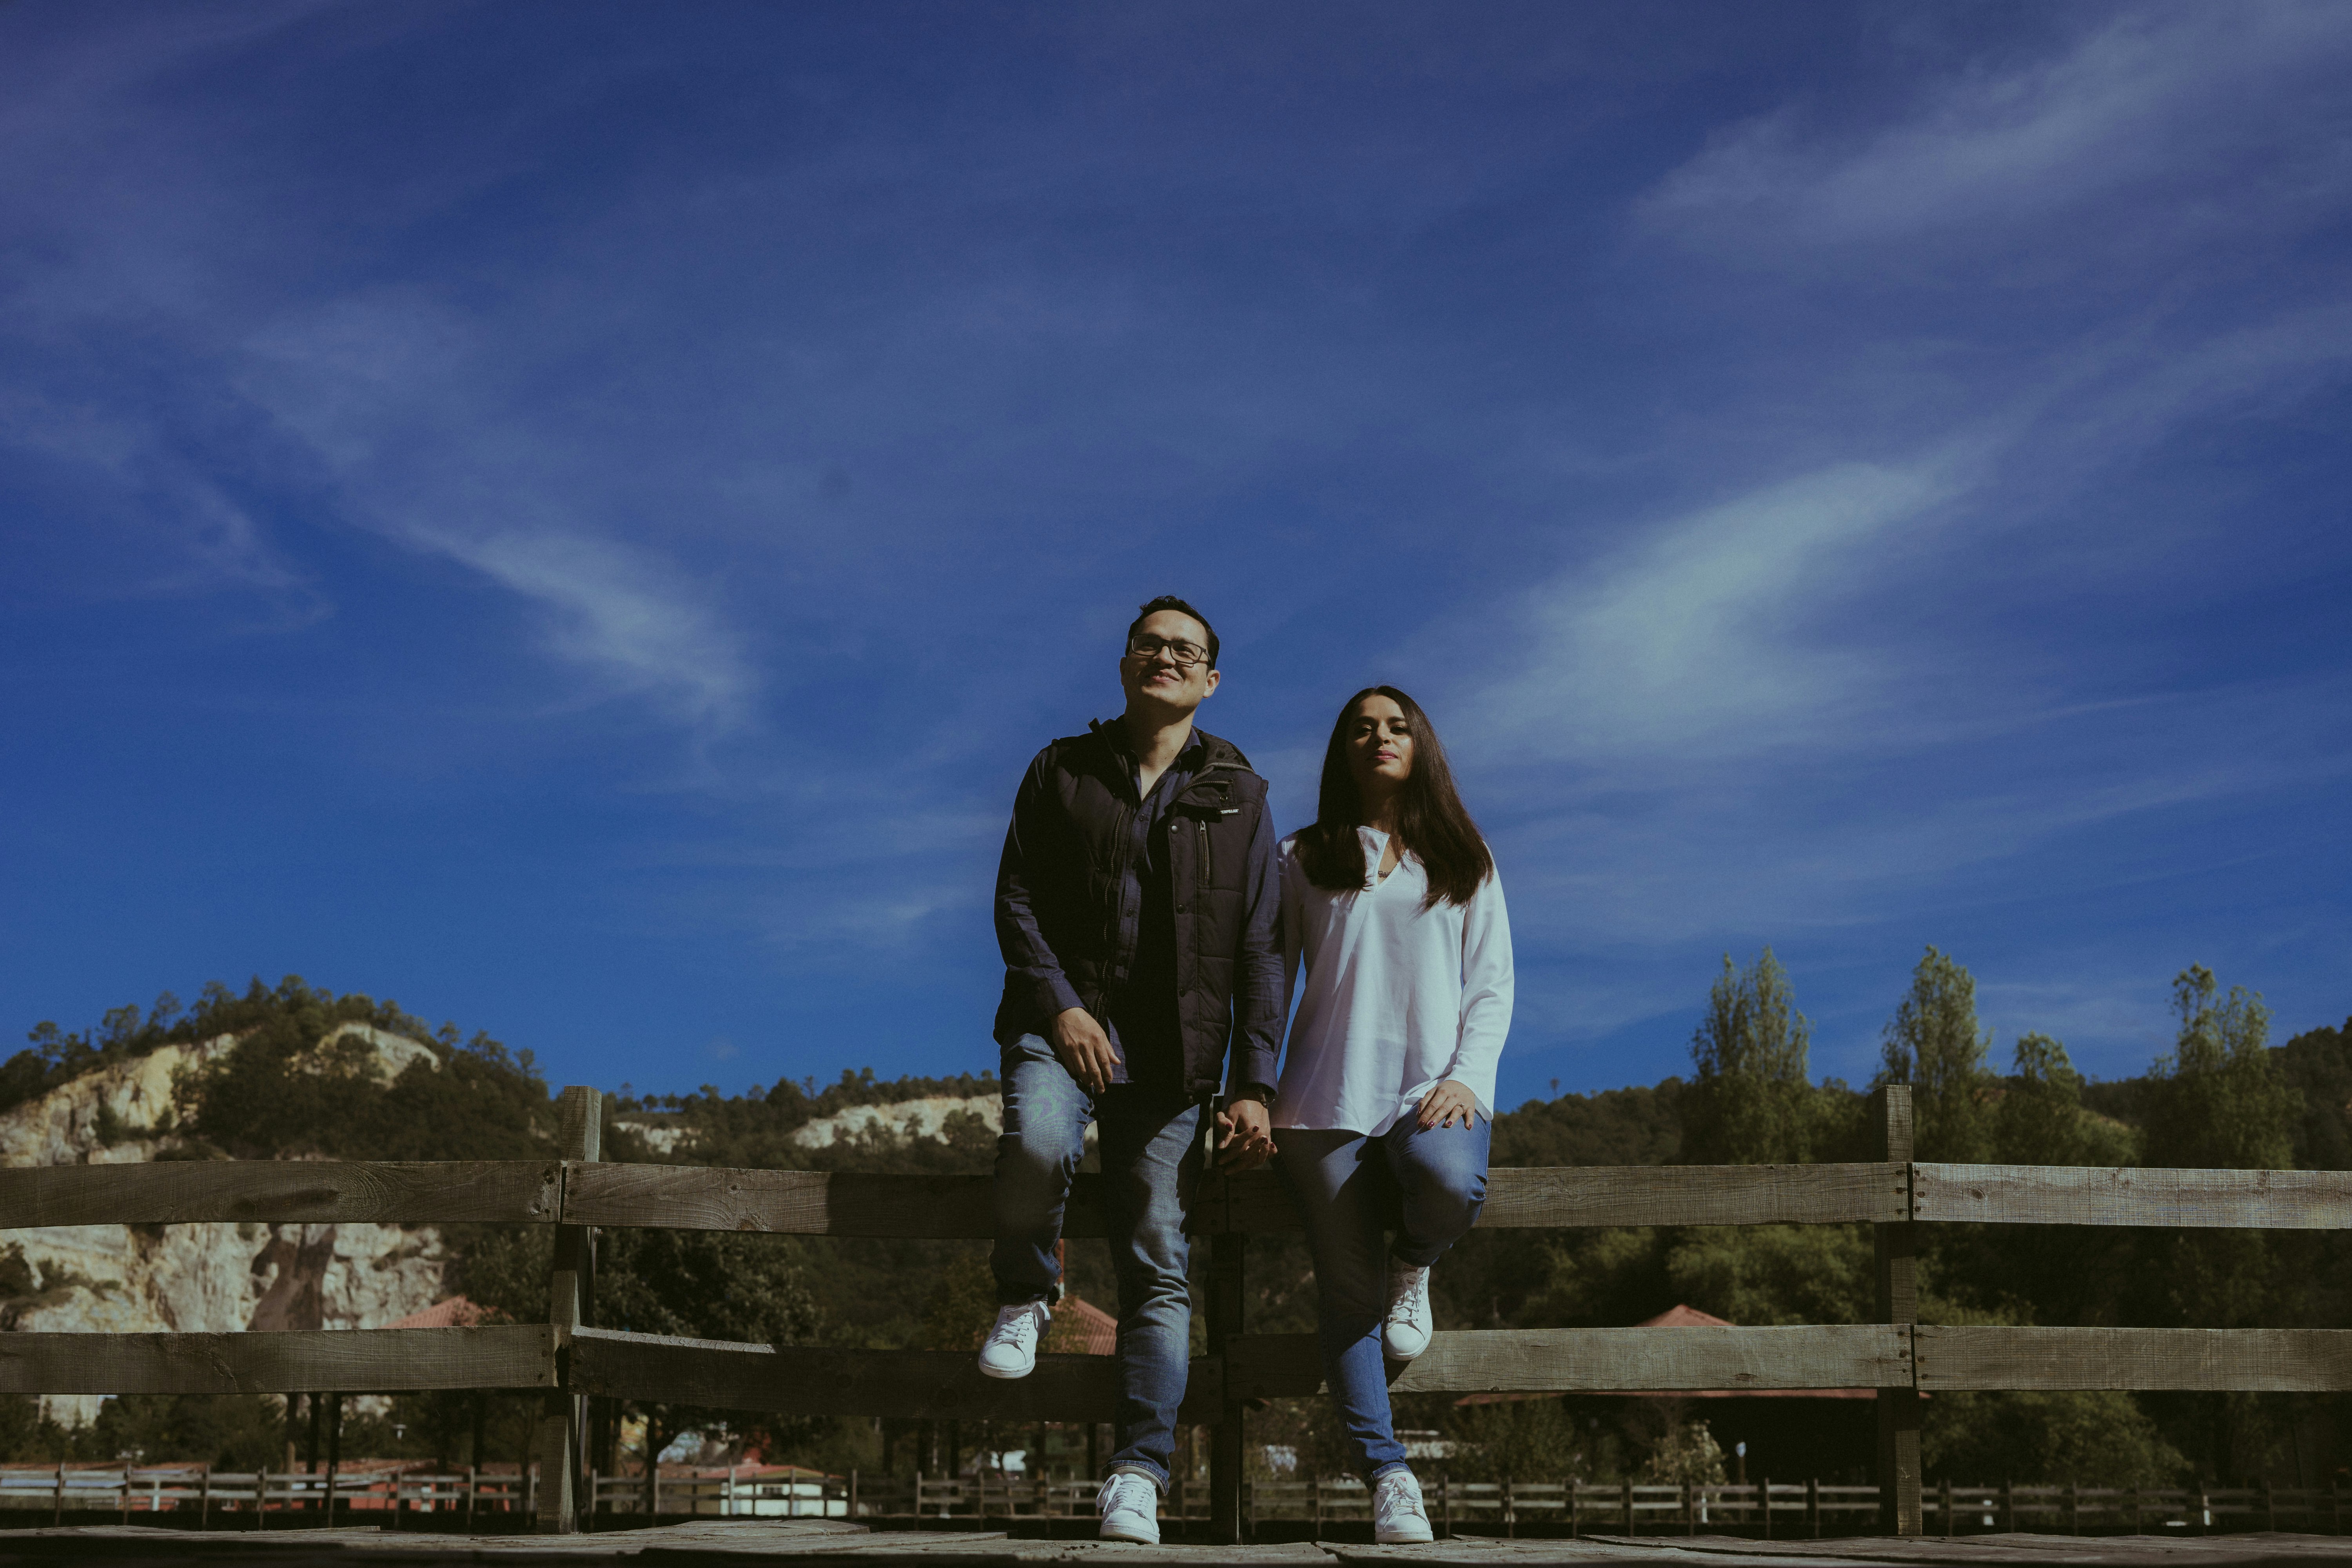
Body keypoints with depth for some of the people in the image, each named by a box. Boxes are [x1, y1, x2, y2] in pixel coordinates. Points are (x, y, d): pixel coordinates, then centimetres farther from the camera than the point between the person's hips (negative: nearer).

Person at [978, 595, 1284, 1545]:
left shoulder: (1236, 795, 11)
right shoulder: (1062, 771, 11)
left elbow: (1259, 951, 7)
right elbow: (1016, 899, 6)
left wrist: (1253, 1085, -2)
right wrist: (1059, 1006, -11)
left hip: (1174, 1049, 1)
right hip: (1064, 1020, -1)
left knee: (1158, 1267, -5)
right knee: (1036, 1144, -33)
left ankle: (1139, 1473, -2)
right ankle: (1026, 1293, -3)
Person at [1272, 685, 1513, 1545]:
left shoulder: (1465, 861, 18)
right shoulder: (1303, 860, 16)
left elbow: (1492, 984, 11)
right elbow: (1270, 981, 13)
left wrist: (1468, 1077, -7)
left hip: (1435, 1089, 0)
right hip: (1329, 1096, 0)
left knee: (1450, 1184, -34)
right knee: (1349, 1293, -9)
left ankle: (1413, 1266, 1)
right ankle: (1388, 1479, -5)